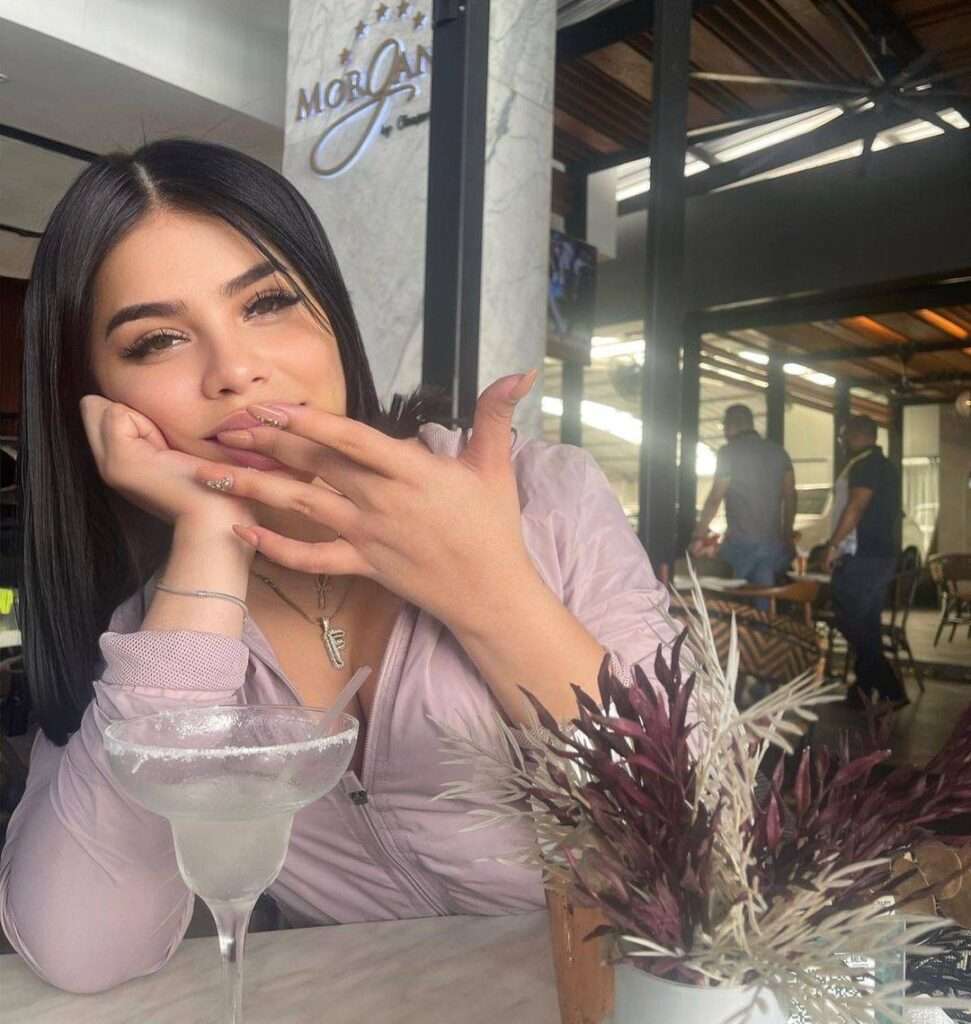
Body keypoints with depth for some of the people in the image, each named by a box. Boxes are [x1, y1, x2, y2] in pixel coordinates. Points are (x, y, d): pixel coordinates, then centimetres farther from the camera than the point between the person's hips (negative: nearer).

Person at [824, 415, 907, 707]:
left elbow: (856, 507, -21)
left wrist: (833, 545, -18)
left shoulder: (866, 464, -11)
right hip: (881, 554, 10)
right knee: (867, 625, 11)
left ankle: (890, 690, -6)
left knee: (851, 623, -6)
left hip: (862, 556, -10)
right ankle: (865, 689, 15)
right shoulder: (885, 465, 20)